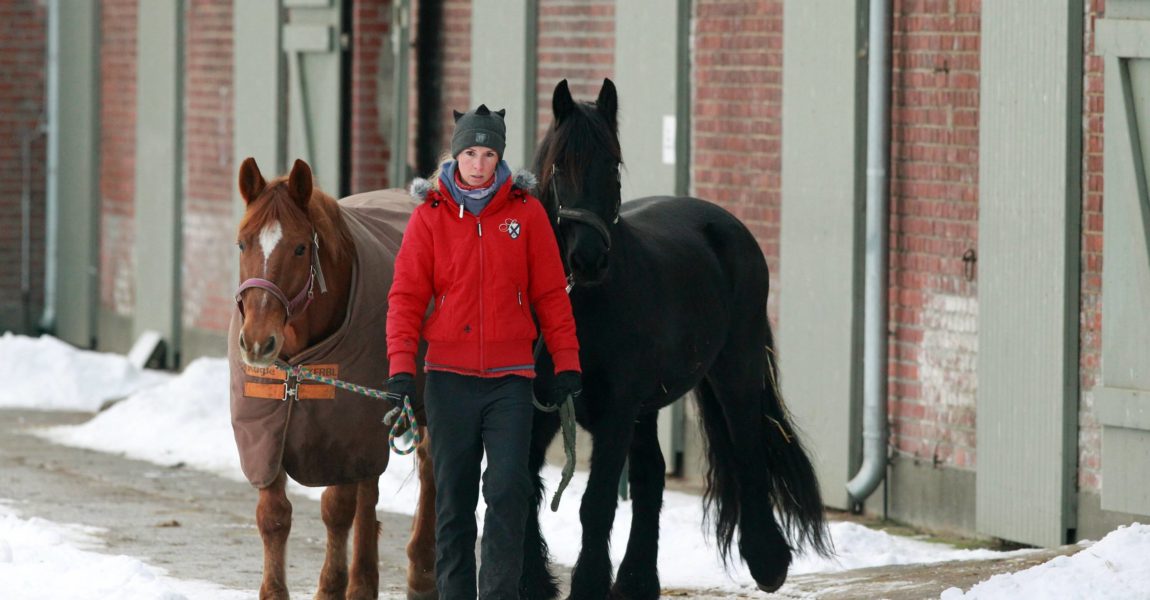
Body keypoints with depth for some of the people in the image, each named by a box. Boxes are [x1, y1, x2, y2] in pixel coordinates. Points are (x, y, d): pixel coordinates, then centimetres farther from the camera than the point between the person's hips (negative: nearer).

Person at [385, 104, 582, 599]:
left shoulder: (526, 212, 3)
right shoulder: (430, 215, 2)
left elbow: (551, 293, 6)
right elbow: (407, 295, 1)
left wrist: (566, 363, 3)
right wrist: (401, 366, -8)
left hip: (510, 376, -1)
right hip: (448, 376, 1)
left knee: (509, 490, -11)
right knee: (453, 498, 6)